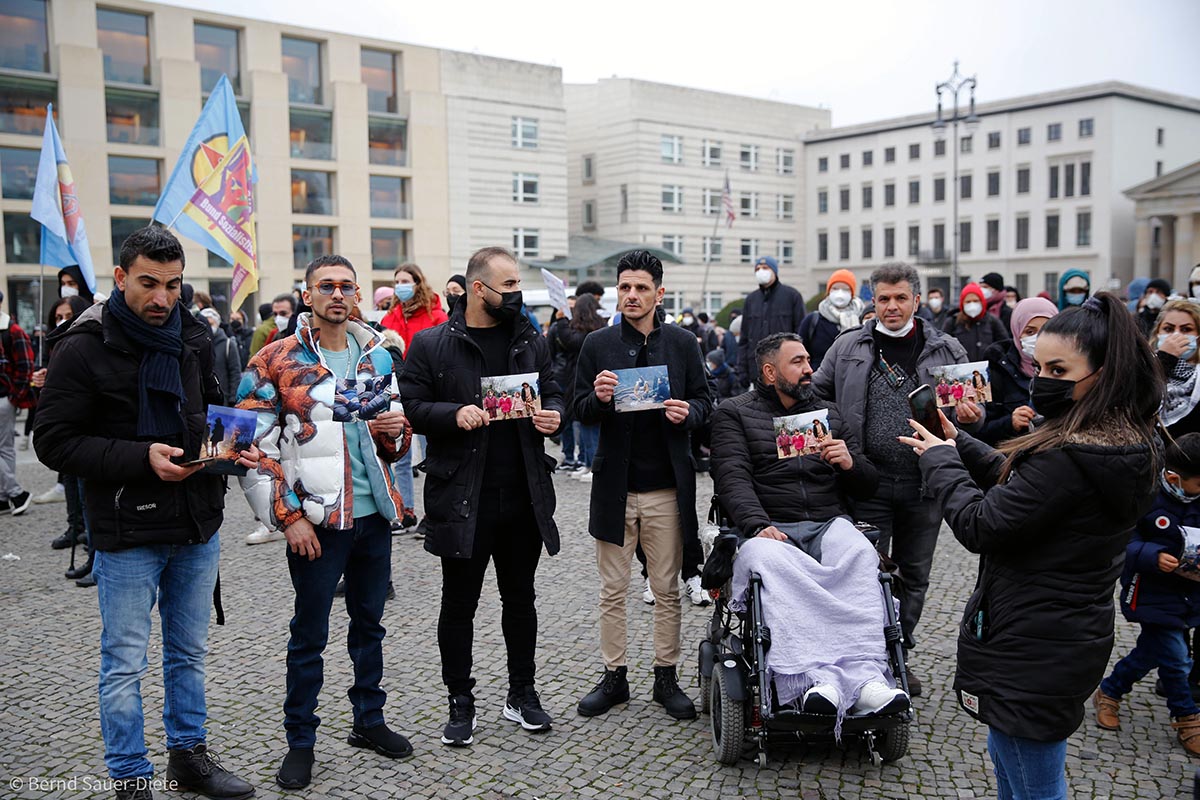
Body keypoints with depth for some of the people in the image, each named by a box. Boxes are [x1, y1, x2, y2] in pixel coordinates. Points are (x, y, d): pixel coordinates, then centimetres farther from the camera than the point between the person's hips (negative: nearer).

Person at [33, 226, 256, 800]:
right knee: (124, 666, 6)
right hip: (128, 533, -5)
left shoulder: (193, 338, 5)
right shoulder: (83, 349, -12)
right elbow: (54, 441, -13)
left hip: (198, 525, 6)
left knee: (189, 653, 19)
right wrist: (141, 457, -23)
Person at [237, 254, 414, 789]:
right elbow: (253, 447, -9)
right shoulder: (276, 361, -7)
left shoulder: (377, 356, 8)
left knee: (369, 623, 17)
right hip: (315, 522, -5)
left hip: (374, 514, 5)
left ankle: (369, 720, 34)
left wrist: (397, 429, -6)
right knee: (309, 635, 6)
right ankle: (300, 743, 22)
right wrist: (287, 517, -13)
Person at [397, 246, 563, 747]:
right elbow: (410, 406, -5)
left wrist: (554, 415, -5)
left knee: (520, 598, 15)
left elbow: (553, 393, 16)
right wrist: (454, 415, -21)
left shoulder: (531, 341, 9)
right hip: (461, 498, -3)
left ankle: (522, 694, 30)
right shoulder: (432, 345, -4)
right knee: (459, 604, 7)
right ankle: (460, 703, 22)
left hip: (523, 497, 4)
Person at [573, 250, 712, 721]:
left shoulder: (683, 343, 4)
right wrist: (597, 397, -18)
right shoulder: (597, 345, 4)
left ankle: (666, 677, 21)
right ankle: (614, 677, 22)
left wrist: (688, 413, -15)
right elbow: (580, 411, 3)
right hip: (615, 485, 1)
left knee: (666, 590, 8)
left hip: (666, 487, 0)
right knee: (612, 591, 8)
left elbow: (705, 401, 7)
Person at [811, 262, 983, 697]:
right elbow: (816, 395, 12)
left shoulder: (947, 350, 4)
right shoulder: (848, 348, 3)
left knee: (914, 574, 14)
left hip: (924, 484, 1)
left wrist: (969, 415, -14)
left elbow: (971, 407, 10)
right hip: (869, 481, -1)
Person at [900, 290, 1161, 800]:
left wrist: (940, 460, -8)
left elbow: (979, 525, -23)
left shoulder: (1073, 456, -30)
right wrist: (958, 446, 3)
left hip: (1033, 652, -10)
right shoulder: (1126, 443, 3)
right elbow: (1019, 484, 13)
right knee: (1007, 757, 29)